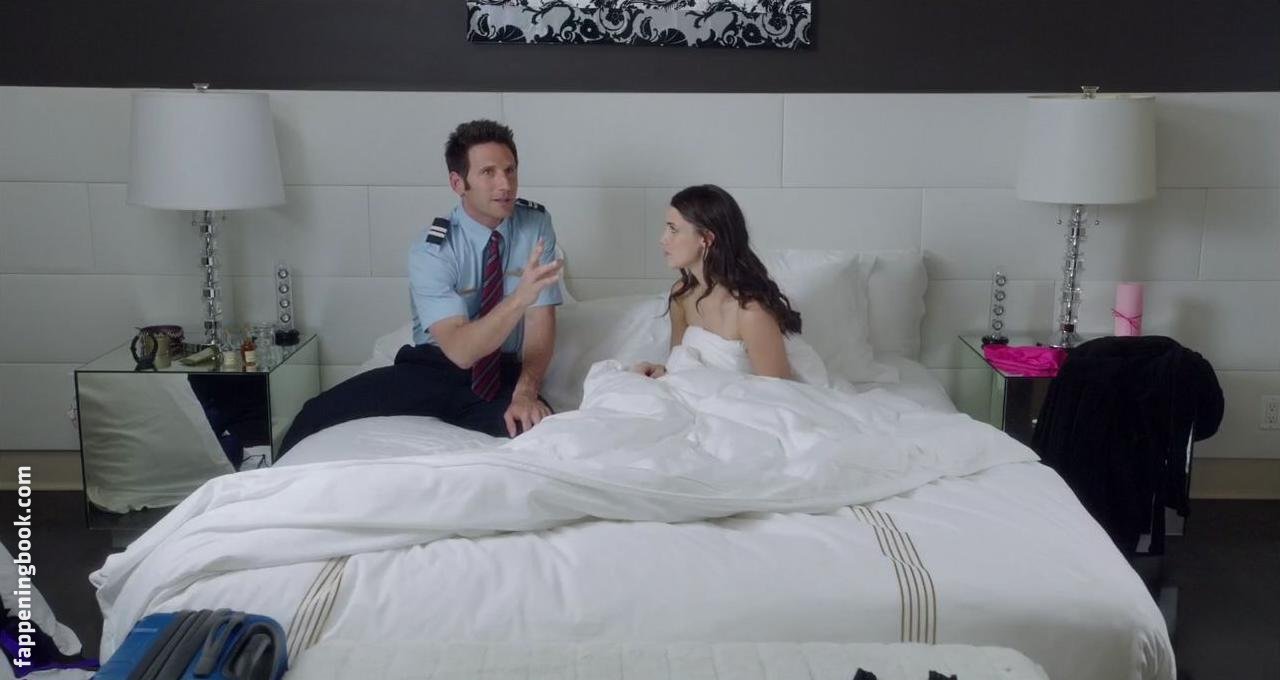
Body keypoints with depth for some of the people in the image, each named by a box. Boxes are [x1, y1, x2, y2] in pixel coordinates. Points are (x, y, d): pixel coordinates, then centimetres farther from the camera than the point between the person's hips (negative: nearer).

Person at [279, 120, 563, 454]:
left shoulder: (536, 225, -5)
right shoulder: (431, 249, -14)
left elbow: (540, 323, -8)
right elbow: (460, 350, -26)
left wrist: (526, 390, -25)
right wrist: (519, 298, -41)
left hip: (503, 375, 1)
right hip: (433, 369, -1)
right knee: (319, 414, -17)